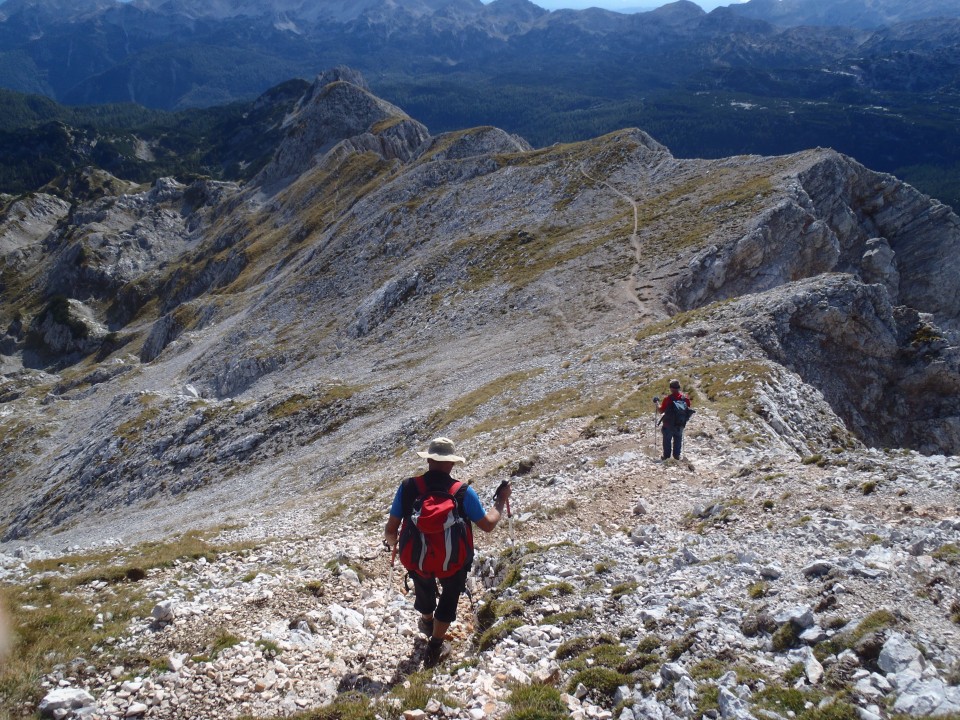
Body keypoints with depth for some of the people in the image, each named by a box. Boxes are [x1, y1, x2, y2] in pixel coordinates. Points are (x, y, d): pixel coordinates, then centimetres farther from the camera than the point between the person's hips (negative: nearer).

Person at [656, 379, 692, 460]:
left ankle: (666, 455, 16)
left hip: (668, 424, -3)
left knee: (667, 439, 12)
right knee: (678, 439, 18)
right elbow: (688, 410, 3)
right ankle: (676, 455, 22)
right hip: (680, 424, 3)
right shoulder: (685, 398, -7)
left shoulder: (668, 399, -17)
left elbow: (661, 410, -9)